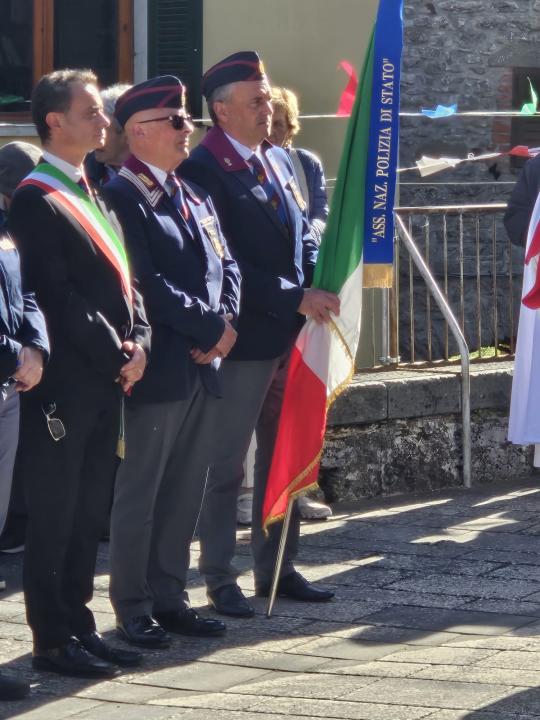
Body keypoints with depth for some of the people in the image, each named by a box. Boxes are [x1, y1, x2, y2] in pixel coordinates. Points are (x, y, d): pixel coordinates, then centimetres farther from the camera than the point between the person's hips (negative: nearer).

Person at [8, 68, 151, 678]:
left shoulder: (89, 194, 16)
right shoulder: (36, 201, -12)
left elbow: (123, 282, 15)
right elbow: (59, 298, -17)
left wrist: (138, 342, 0)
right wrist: (114, 354, -13)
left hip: (105, 382, 8)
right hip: (64, 384, -8)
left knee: (88, 514, 13)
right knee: (54, 517, -1)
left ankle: (78, 627, 21)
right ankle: (52, 642, 5)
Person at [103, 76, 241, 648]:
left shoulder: (194, 197, 17)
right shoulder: (122, 198, -11)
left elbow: (224, 267, 16)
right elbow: (147, 285, -19)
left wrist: (225, 322, -3)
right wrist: (211, 328, -14)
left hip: (201, 366, 8)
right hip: (158, 369, -8)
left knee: (185, 493, 12)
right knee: (140, 492, 0)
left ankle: (169, 597, 21)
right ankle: (132, 609, 7)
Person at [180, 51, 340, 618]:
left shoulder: (279, 160, 11)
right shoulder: (203, 169, -14)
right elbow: (225, 262, -18)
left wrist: (317, 287, -3)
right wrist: (295, 298, -19)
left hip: (290, 335, 8)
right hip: (243, 339, -8)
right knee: (225, 463, 2)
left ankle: (277, 568, 24)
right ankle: (220, 578, 11)